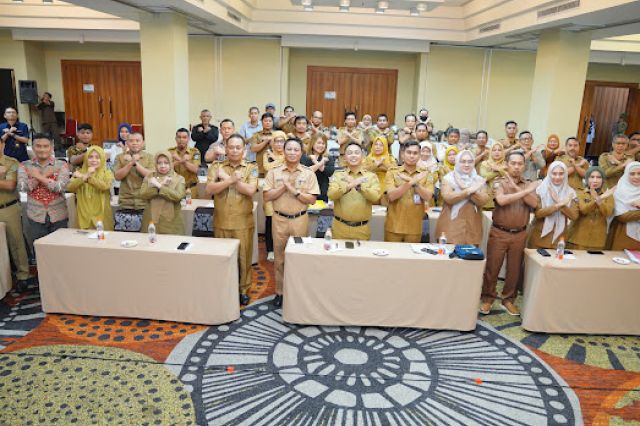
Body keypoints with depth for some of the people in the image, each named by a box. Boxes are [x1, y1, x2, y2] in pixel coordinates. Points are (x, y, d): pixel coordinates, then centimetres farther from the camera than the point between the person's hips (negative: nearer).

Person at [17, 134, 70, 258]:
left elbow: (61, 187, -15)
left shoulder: (62, 165, -1)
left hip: (58, 216, -1)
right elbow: (22, 187, -12)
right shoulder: (24, 166, 3)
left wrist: (38, 176, -13)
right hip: (35, 216, 1)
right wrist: (46, 175, -13)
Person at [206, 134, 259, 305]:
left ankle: (243, 289, 22)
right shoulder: (216, 167, 4)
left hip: (243, 222, -1)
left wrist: (227, 178, -12)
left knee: (243, 256, 7)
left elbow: (250, 190, -15)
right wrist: (232, 179, -21)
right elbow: (210, 189, -11)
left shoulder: (251, 168, 0)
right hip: (221, 221, 2)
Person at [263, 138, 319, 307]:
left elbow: (312, 200, -7)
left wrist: (294, 190, -17)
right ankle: (279, 291, 20)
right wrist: (284, 186, -15)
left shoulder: (308, 173, -1)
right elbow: (267, 196, -6)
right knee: (279, 257, 8)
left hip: (300, 220, 0)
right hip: (279, 219, 1)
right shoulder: (274, 172, 1)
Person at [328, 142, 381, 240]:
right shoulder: (338, 175, 3)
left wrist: (358, 185, -26)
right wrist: (348, 186, -29)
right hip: (340, 227, 0)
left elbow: (375, 197, -13)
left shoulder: (371, 176, 2)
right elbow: (331, 195, -13)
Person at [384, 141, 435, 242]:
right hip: (394, 227, -1)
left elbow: (427, 197, -7)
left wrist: (415, 183, -21)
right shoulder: (392, 172, 0)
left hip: (414, 228, 1)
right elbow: (391, 196, -13)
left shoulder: (425, 174, 5)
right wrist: (410, 183, -22)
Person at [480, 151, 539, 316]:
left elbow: (534, 203, -9)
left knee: (514, 269, 11)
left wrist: (517, 188, -16)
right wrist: (526, 191, -21)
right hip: (499, 233, -3)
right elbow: (501, 200, -23)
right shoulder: (499, 182, -4)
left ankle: (508, 300, 26)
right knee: (492, 267, 3)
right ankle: (487, 298, 18)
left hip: (520, 234, 3)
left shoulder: (528, 184, 8)